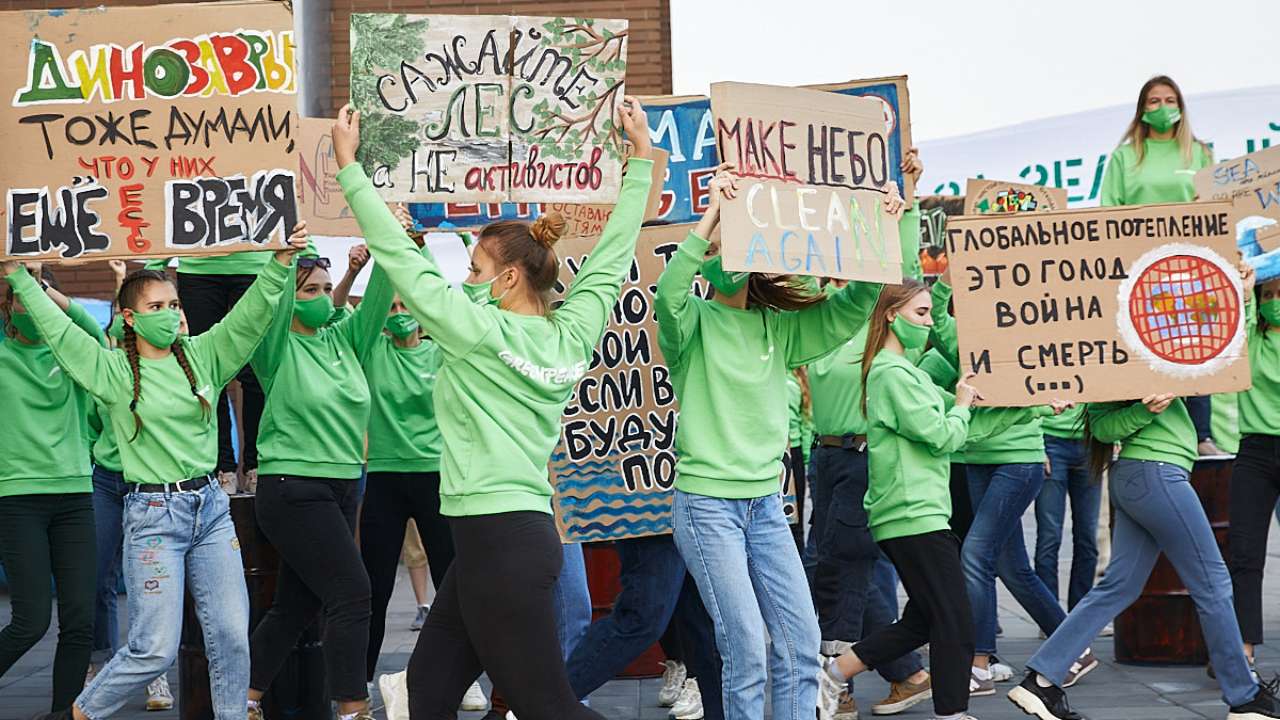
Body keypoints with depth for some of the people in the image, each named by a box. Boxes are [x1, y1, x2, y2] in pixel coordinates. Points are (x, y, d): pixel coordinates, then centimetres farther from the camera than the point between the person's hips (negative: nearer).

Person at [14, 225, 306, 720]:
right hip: (153, 513, -4)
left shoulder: (202, 355, 6)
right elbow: (57, 328, -2)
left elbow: (252, 313, 1)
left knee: (232, 635, 2)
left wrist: (282, 260, -11)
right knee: (155, 650, -4)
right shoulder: (113, 369, -3)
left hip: (211, 506, 4)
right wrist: (16, 275, -1)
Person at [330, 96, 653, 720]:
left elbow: (400, 258, -9)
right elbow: (612, 256, 15)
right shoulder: (573, 334, 5)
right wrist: (641, 157, 21)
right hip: (522, 532, 8)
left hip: (498, 541, -8)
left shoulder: (482, 332, -12)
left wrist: (348, 165, -2)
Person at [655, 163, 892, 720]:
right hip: (706, 501, -5)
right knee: (747, 649, -8)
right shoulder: (694, 320, -5)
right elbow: (667, 297, -28)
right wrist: (710, 215, -34)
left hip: (765, 503, 5)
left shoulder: (778, 327, 8)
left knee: (801, 643, 3)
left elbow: (855, 304, 1)